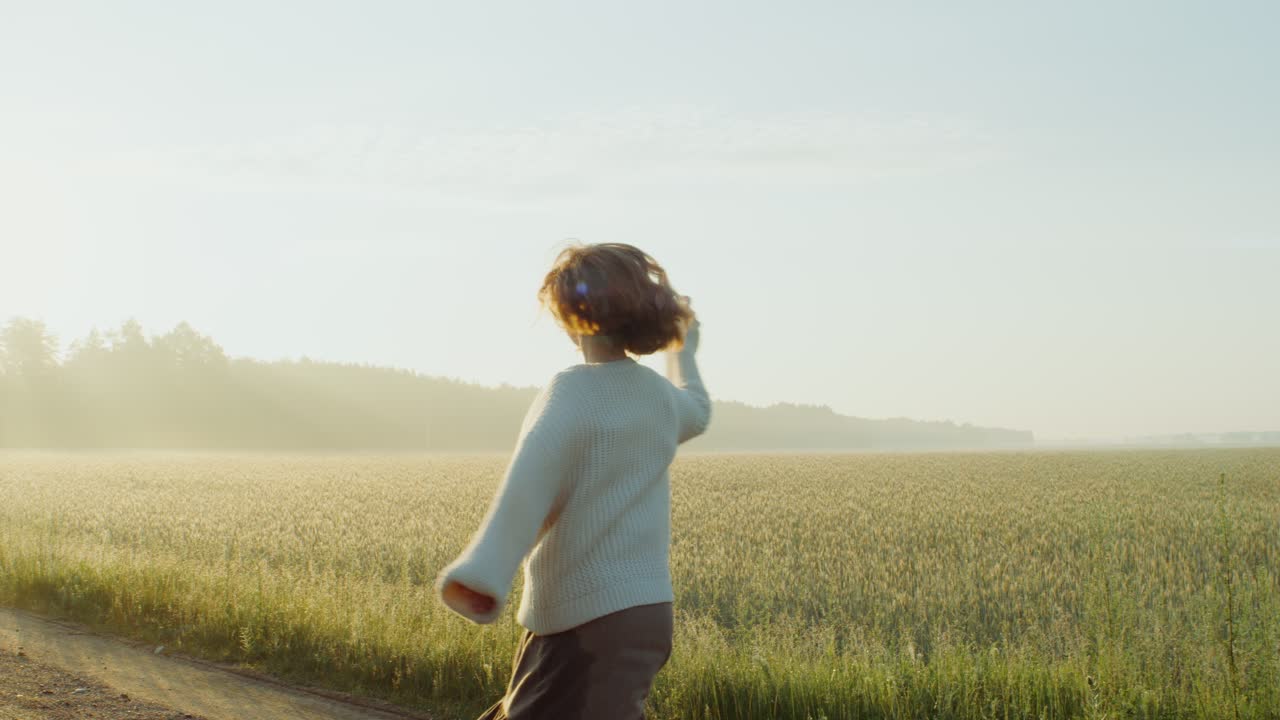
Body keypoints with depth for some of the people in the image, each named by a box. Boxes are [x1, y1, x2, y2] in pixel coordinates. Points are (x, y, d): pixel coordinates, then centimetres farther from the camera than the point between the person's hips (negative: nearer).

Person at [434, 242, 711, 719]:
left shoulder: (575, 389, -13)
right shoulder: (658, 392, 10)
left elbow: (532, 477, -31)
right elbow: (696, 412, 37)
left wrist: (480, 572, -46)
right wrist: (684, 353, 56)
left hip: (590, 621, -9)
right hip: (644, 610, 9)